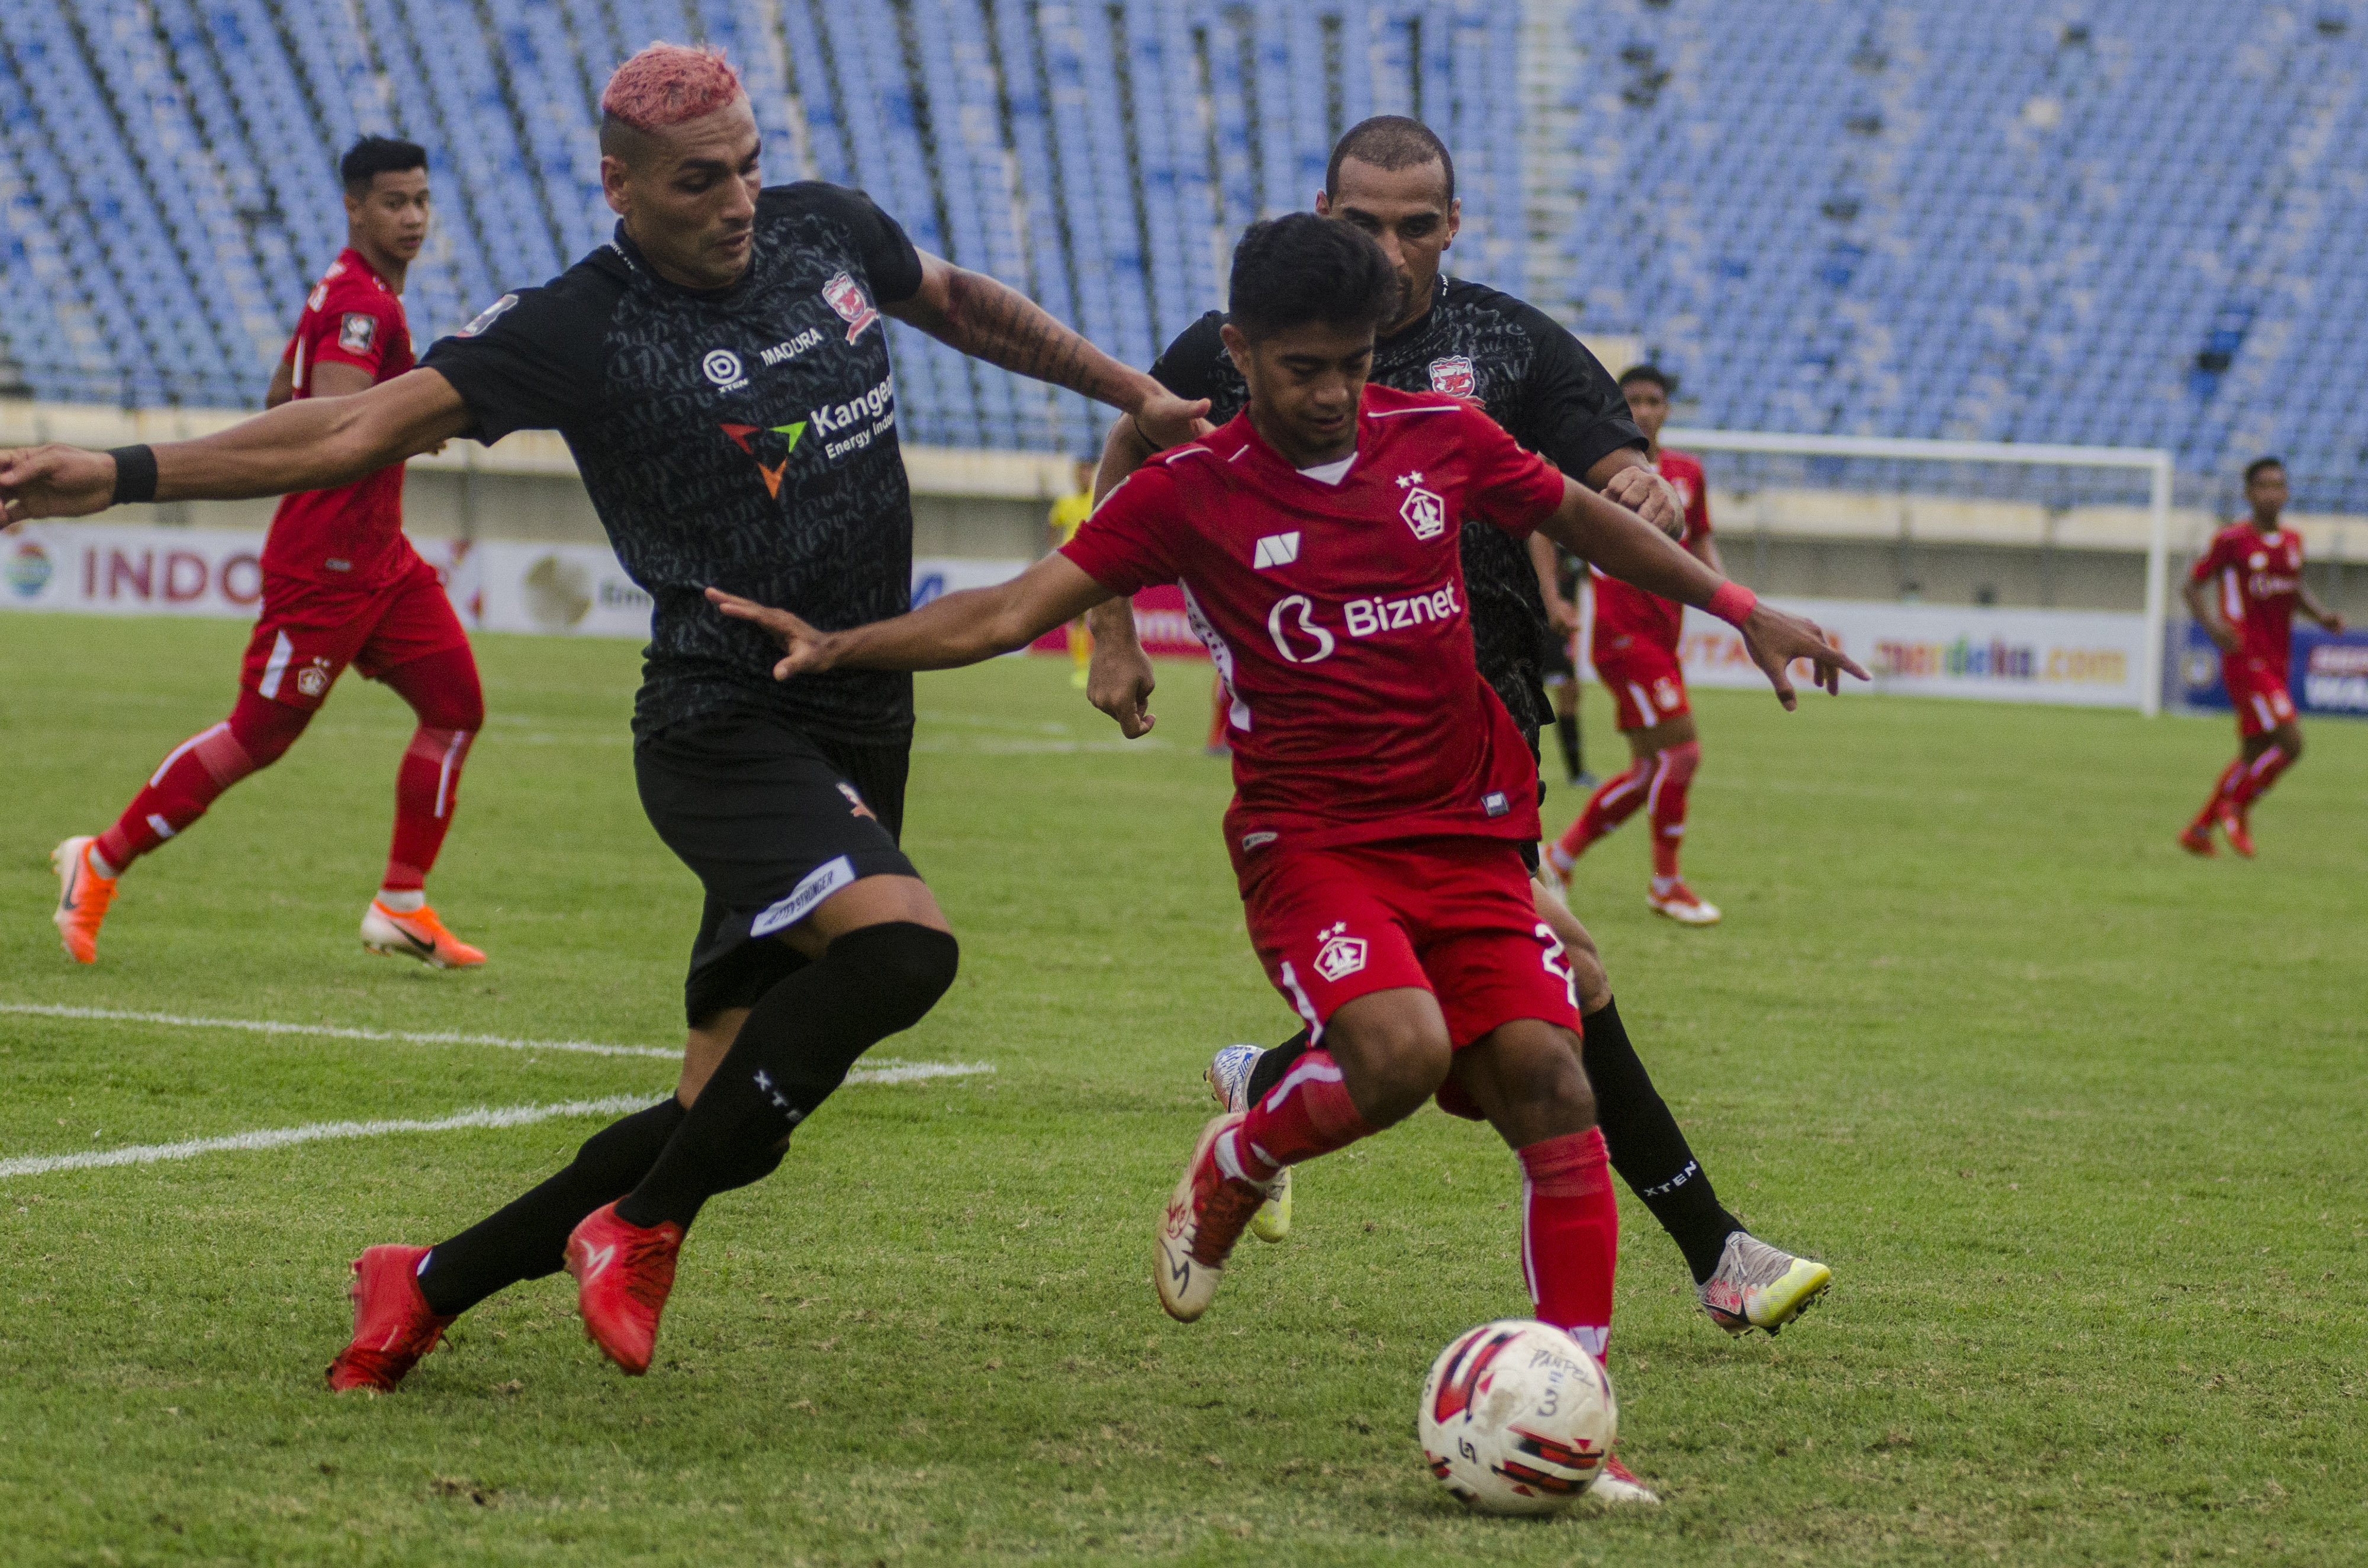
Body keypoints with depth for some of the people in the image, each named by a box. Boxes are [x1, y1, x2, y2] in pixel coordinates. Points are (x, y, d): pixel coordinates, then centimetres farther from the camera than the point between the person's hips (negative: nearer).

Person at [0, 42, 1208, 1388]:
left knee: (734, 1117, 3)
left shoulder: (827, 229, 7)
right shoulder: (582, 330, -11)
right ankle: (637, 1236, -19)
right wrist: (127, 474, -22)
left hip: (862, 736, 7)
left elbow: (963, 303, 28)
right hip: (725, 725, -7)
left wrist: (1133, 393, 33)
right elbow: (365, 428, -13)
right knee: (902, 940, -33)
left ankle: (431, 1284, 17)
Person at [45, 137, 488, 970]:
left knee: (456, 705, 3)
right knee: (261, 732, -5)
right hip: (323, 564, -10)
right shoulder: (358, 303, -18)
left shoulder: (355, 294, 14)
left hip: (379, 557, 10)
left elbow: (281, 403, 23)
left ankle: (402, 907, 8)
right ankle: (100, 863, 9)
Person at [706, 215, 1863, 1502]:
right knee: (1400, 1054, -29)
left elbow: (1588, 521, 21)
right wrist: (840, 647, -19)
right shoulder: (1189, 492, -4)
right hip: (1309, 839, -3)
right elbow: (1015, 611, -8)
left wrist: (1739, 610, 22)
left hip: (1467, 835, 3)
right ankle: (1232, 1168, 6)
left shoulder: (1440, 440, 4)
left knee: (1545, 1081, -14)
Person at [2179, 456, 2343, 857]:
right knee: (2291, 743, -17)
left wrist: (2321, 614, 7)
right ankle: (2237, 807, 3)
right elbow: (2193, 586, -3)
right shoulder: (2231, 541, -9)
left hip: (2276, 664, 8)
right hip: (2245, 661, -8)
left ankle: (2198, 830, 25)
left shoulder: (2291, 541, 10)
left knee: (2254, 756, 13)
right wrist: (2211, 624, -21)